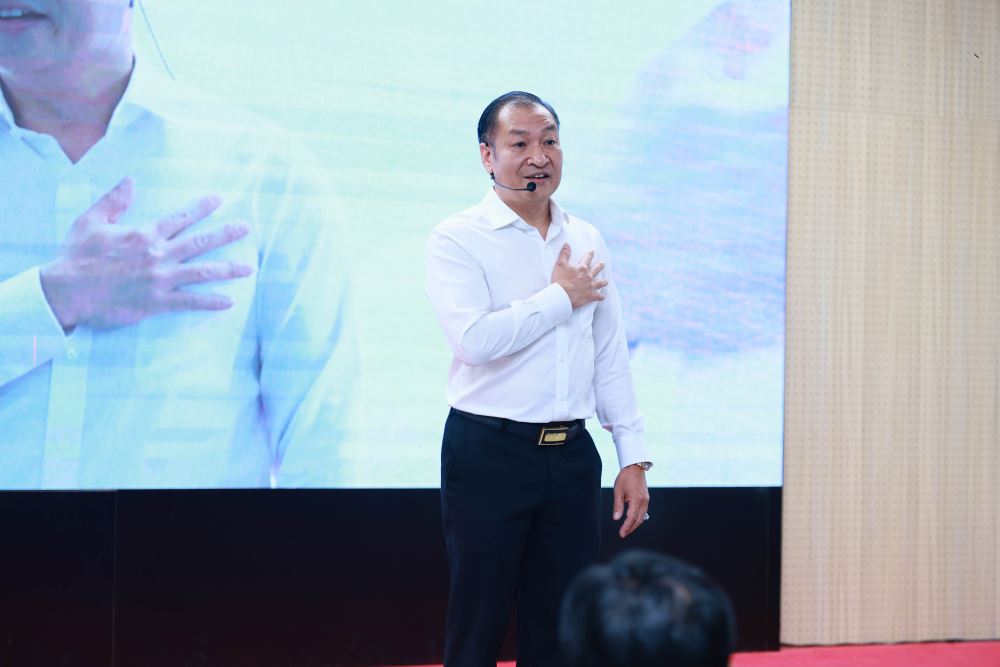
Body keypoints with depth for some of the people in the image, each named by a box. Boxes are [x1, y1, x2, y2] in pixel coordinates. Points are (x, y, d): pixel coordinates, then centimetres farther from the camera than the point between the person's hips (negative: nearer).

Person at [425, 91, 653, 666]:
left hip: (572, 455, 5)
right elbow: (475, 339, -22)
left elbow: (611, 355, 13)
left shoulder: (587, 241, 11)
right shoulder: (458, 240, -6)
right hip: (489, 452, -5)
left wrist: (634, 458, 8)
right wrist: (560, 298, -11)